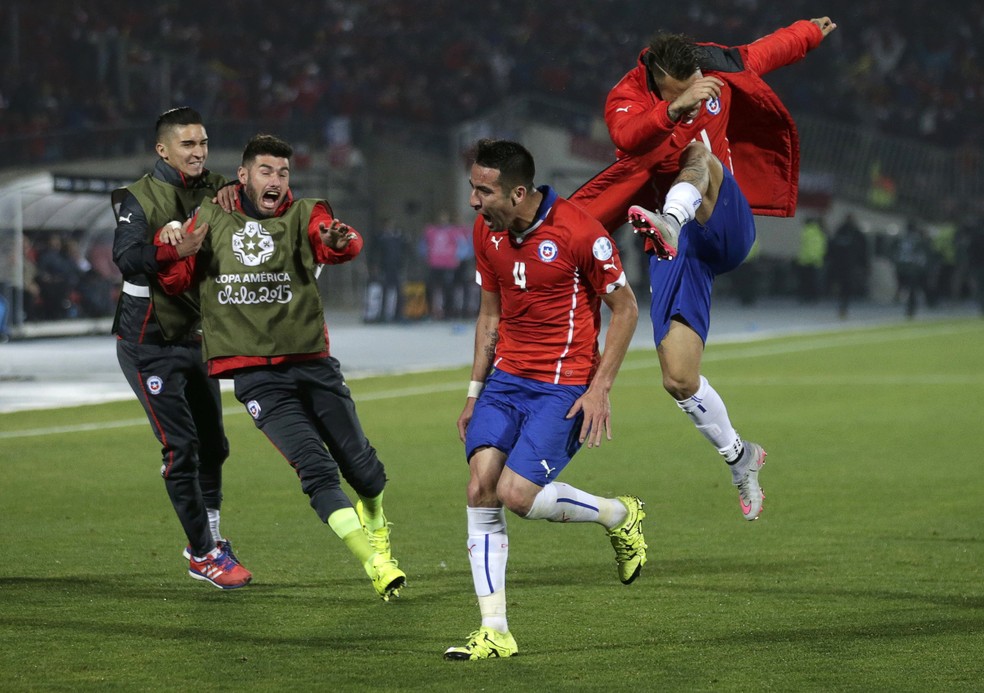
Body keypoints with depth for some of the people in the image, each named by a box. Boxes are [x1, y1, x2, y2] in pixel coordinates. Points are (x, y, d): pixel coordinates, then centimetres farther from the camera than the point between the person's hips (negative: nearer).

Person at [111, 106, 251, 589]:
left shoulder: (215, 190, 5)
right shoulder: (139, 199, -11)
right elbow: (126, 257, -26)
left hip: (194, 336, 6)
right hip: (148, 342, -6)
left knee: (212, 443, 11)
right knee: (181, 445, -10)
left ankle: (210, 539, 27)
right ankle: (202, 554, -2)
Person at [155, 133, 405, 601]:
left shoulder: (303, 216, 3)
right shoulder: (210, 219, 7)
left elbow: (337, 244, -19)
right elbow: (175, 282, 16)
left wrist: (339, 242, -44)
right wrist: (174, 252, -7)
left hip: (311, 362, 1)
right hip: (256, 375, -1)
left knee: (361, 464, 5)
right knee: (316, 467, -15)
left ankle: (376, 528, 38)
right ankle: (374, 562, -10)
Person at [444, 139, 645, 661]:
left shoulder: (578, 232, -17)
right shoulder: (486, 231, 3)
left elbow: (625, 309, -7)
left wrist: (600, 388, -12)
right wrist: (475, 391, 13)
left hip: (565, 385, -6)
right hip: (507, 378, 6)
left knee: (517, 493, -18)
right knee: (480, 486, -10)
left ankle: (619, 516, 10)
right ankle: (494, 632, -5)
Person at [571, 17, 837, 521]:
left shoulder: (717, 71, -1)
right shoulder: (626, 99, -12)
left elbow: (765, 51, 22)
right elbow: (628, 137, -37)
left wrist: (813, 32, 39)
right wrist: (677, 108, -53)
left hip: (727, 229, 1)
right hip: (677, 251, 0)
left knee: (701, 155, -32)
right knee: (678, 379, -9)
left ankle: (670, 222, -65)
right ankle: (739, 459, 17)